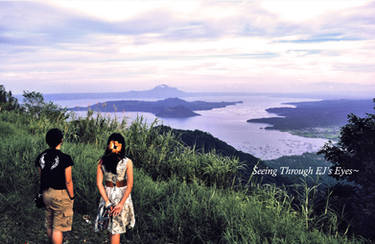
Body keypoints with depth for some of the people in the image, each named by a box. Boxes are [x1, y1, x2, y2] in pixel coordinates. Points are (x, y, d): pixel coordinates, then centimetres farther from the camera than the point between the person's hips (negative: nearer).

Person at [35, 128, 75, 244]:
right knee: (58, 227, 3)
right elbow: (68, 181, -16)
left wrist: (45, 191, 19)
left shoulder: (41, 157, -1)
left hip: (46, 193, 7)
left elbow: (41, 177, 8)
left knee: (49, 224, 22)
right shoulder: (65, 158, -20)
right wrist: (72, 197, -3)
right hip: (61, 195, -7)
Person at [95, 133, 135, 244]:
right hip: (122, 195, -3)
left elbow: (99, 183, -9)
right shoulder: (127, 162, -14)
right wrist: (121, 204, -14)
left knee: (111, 225, 22)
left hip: (107, 194, 3)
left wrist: (107, 201, -8)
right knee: (117, 228, 10)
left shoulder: (102, 161, -7)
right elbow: (129, 185, -16)